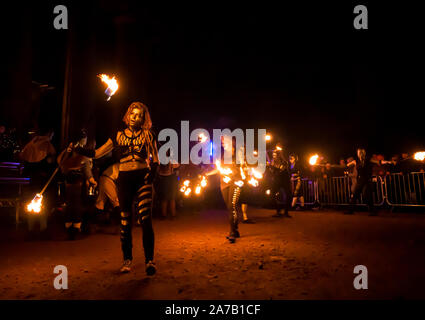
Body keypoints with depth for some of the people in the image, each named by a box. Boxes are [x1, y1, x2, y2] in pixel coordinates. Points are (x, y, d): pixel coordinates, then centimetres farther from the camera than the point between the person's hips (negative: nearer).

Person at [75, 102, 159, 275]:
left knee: (145, 219, -12)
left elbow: (155, 160, 6)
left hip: (142, 178, -2)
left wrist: (150, 177, -9)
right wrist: (78, 150, 0)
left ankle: (149, 260, -6)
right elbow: (97, 153, 12)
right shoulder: (118, 136, 12)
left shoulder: (147, 135, 7)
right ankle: (127, 259, 17)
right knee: (125, 220, 5)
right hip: (124, 179, 2)